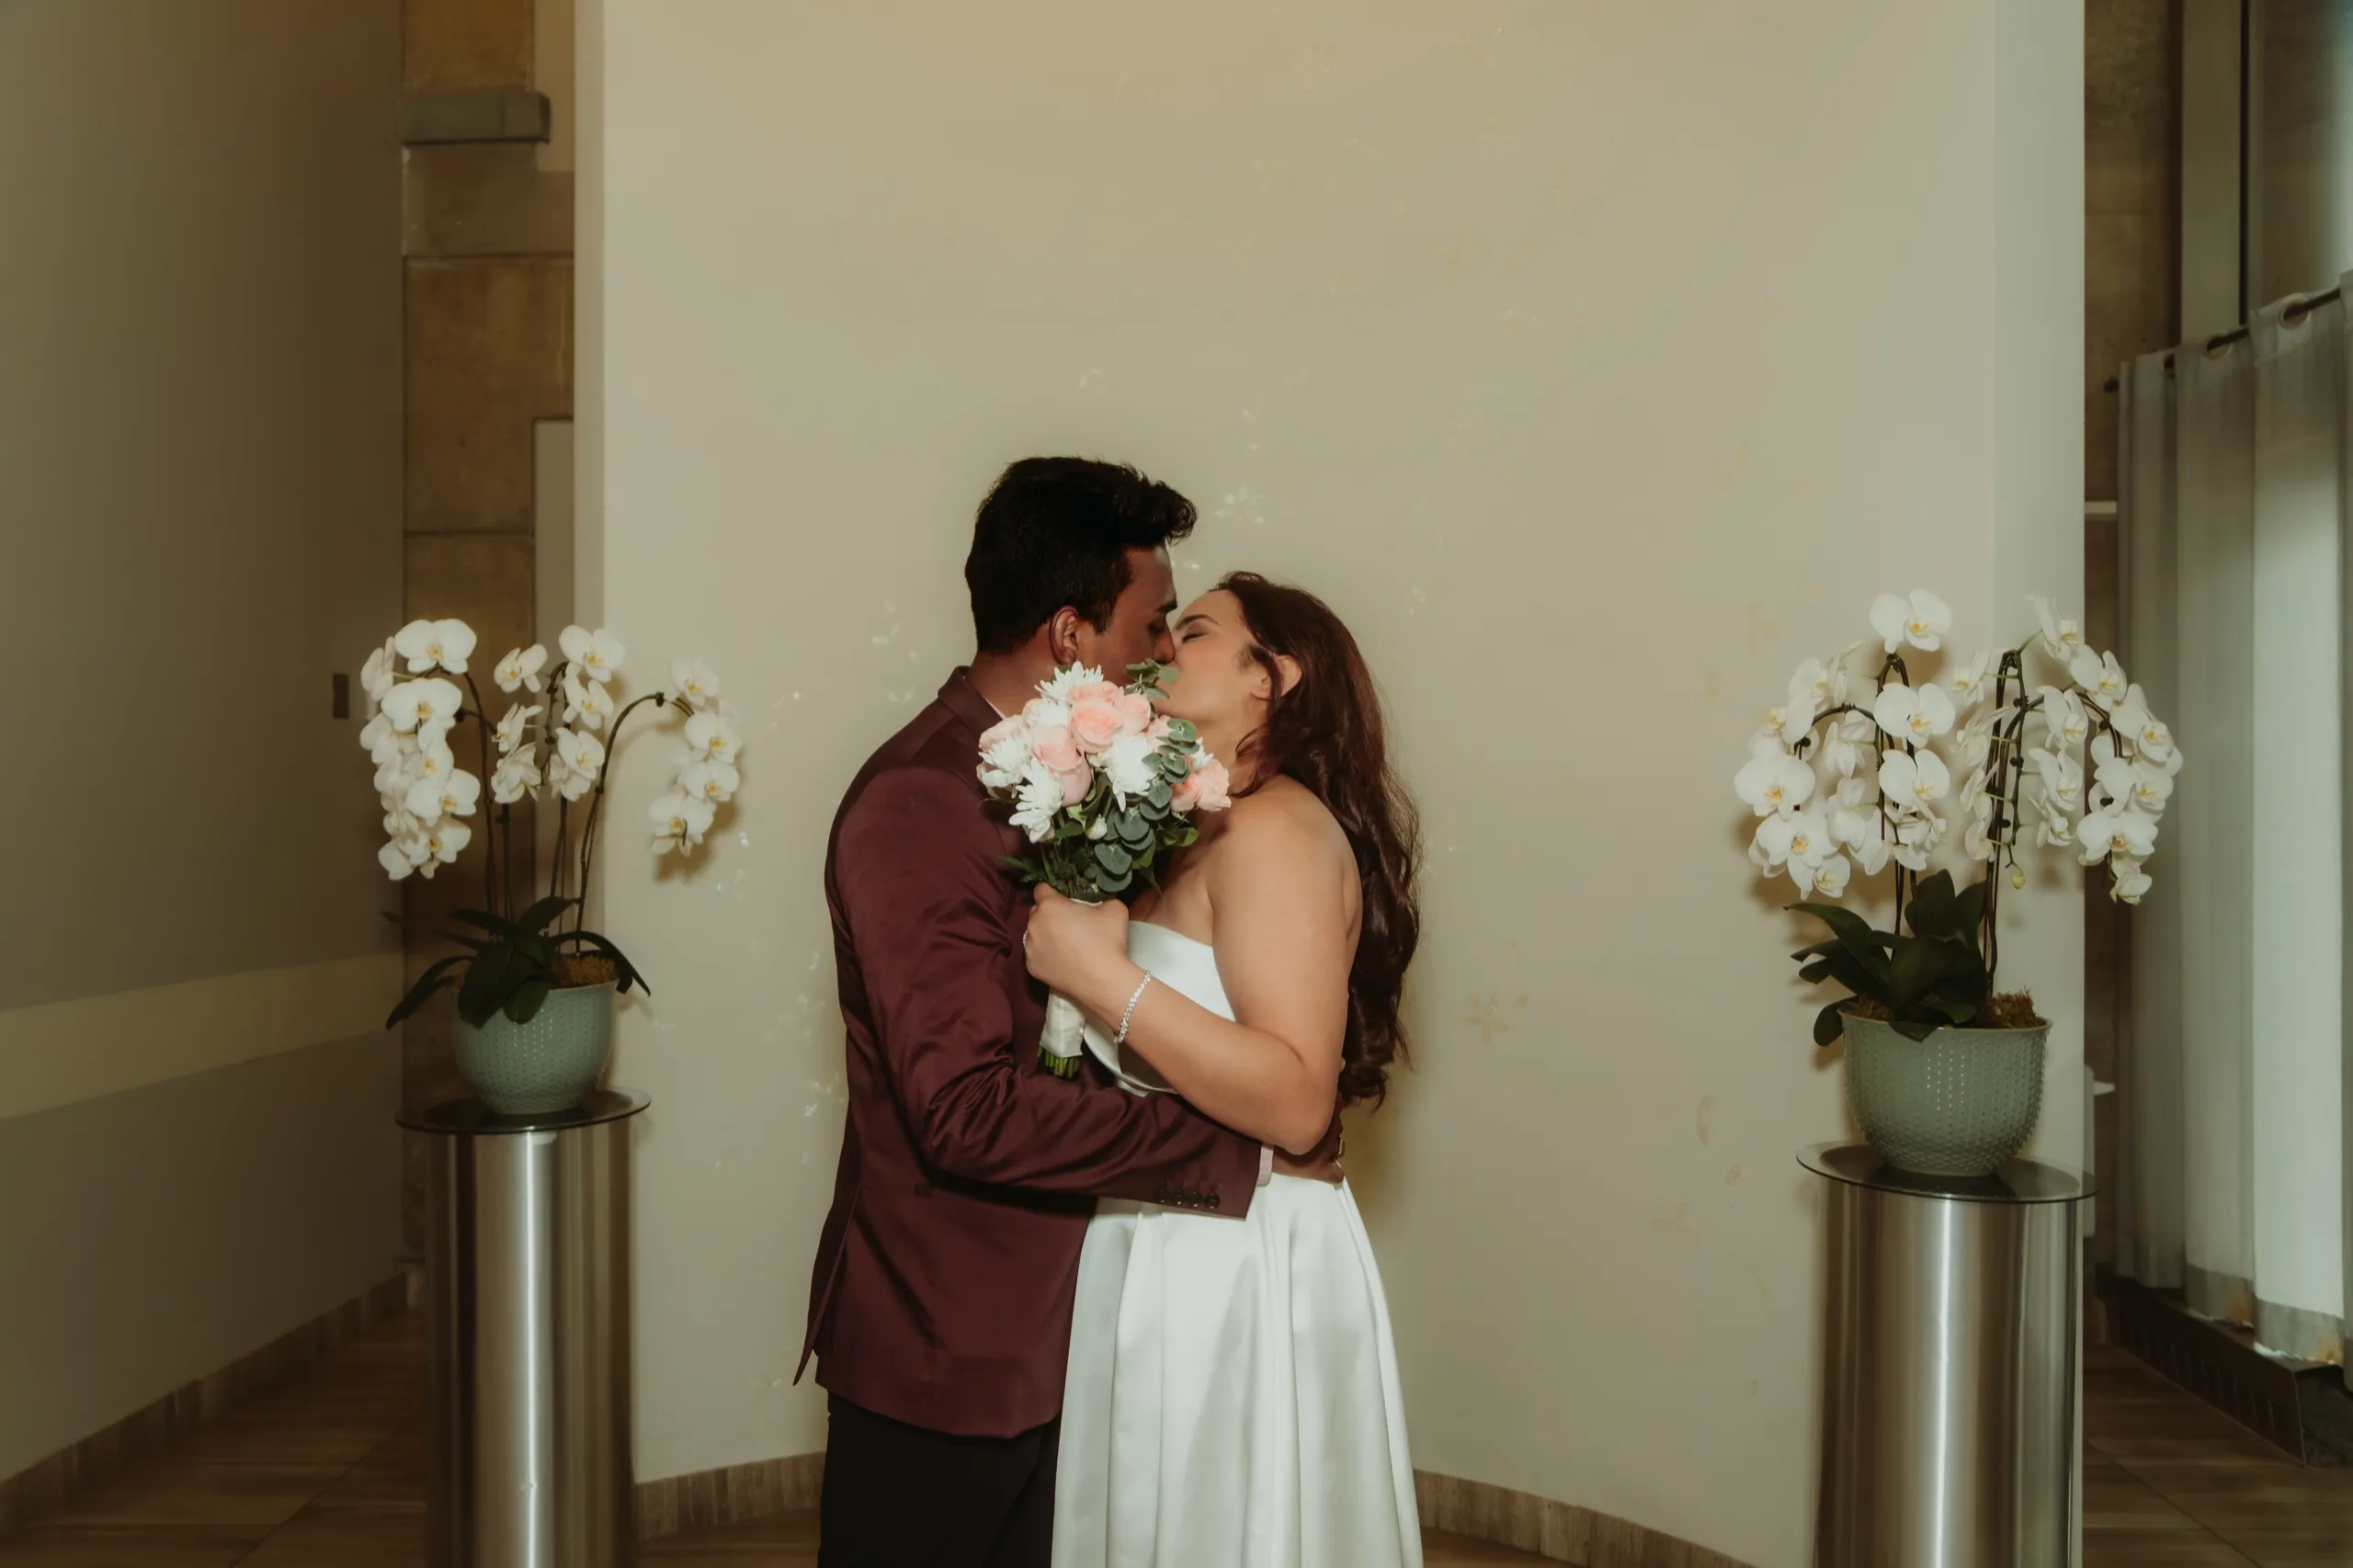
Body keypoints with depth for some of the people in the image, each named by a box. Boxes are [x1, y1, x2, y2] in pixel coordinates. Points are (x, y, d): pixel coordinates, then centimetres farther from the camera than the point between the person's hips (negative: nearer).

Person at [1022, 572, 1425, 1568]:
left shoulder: (1276, 827, -16)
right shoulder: (1199, 834, 11)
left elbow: (1296, 1101, -26)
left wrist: (1103, 975, -26)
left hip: (1234, 1276, -8)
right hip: (1163, 1258, 8)